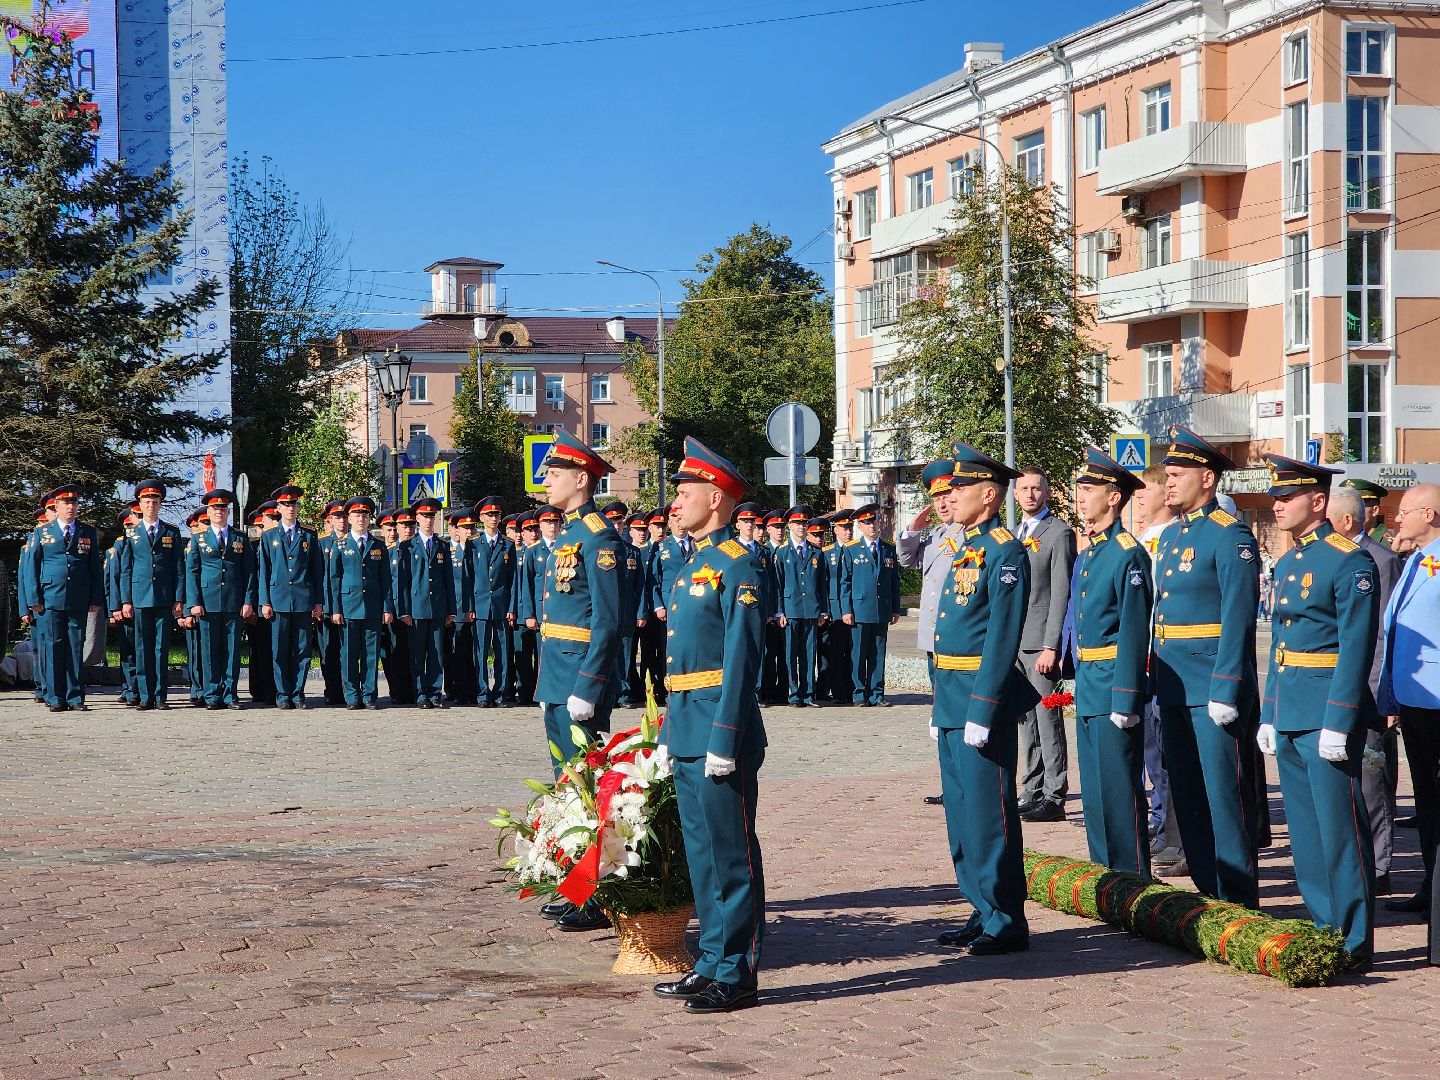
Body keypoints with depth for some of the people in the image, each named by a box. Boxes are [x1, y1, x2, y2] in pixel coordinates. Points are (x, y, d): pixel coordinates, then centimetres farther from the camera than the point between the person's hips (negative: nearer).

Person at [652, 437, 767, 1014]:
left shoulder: (737, 565, -12)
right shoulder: (693, 568, 18)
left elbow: (742, 659, -18)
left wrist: (724, 740, -21)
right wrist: (670, 735, 20)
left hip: (720, 733, -10)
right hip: (688, 735, 10)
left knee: (731, 854, -3)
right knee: (701, 854, 14)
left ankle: (737, 976, 2)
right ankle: (712, 964, 21)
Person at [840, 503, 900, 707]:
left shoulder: (889, 549, 11)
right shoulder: (851, 550, 3)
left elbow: (895, 581, 12)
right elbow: (845, 582, 1)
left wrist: (896, 610, 8)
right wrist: (846, 610, -5)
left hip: (882, 612, 3)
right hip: (859, 611, -3)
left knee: (878, 655, 5)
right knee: (858, 655, 0)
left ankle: (877, 694, 10)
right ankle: (860, 695, 7)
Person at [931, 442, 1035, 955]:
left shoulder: (1004, 552, -12)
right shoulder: (966, 550, 17)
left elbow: (1003, 636, -19)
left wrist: (982, 709, -22)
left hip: (983, 696, -10)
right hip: (952, 700, 10)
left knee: (989, 813, -5)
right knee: (962, 812, 13)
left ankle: (1007, 923, 1)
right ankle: (985, 914, 21)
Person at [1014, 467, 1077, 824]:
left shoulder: (1059, 533, -6)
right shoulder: (1014, 534, 18)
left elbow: (1061, 593, -12)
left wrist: (1051, 647, -17)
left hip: (1041, 641, -8)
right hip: (1014, 641, 8)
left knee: (1047, 720, -6)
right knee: (1026, 721, 11)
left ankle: (1054, 798, -4)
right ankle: (1031, 792, 16)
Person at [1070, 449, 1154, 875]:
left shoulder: (1128, 554, -13)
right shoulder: (1086, 554, 14)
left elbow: (1135, 632, -17)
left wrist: (1125, 700, -20)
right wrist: (1079, 681, 17)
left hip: (1114, 688, -9)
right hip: (1088, 691, 9)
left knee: (1120, 789, -4)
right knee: (1094, 790, 13)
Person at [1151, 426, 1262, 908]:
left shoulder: (1230, 536, -11)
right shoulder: (1170, 536, 15)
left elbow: (1237, 620, -16)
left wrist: (1225, 693, -20)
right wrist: (1156, 686, 17)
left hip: (1215, 692, -9)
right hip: (1175, 689, 9)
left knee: (1227, 795, -4)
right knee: (1187, 795, 11)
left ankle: (1240, 900, 3)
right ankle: (1208, 891, 19)